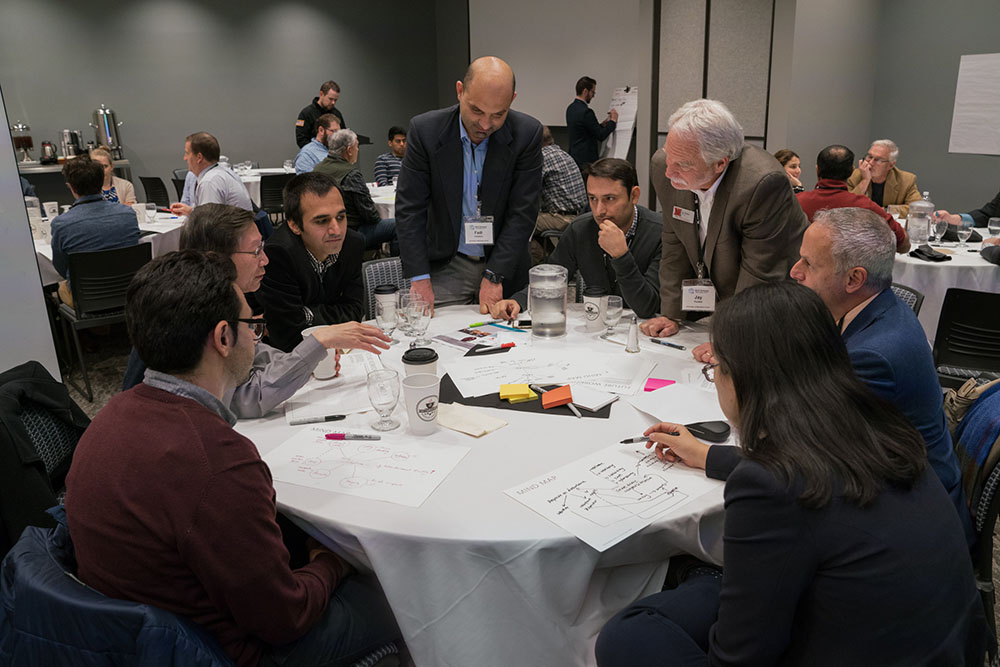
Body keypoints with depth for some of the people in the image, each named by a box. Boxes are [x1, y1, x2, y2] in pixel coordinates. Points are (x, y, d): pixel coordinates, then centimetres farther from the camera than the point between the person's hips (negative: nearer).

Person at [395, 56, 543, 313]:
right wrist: (419, 278, -14)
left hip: (504, 264, 1)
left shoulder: (527, 133, -11)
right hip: (445, 267, 0)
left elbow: (522, 212, -11)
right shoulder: (425, 129, -11)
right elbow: (409, 209, -8)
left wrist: (494, 276, -16)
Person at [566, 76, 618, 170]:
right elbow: (601, 136, -14)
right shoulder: (586, 111, -18)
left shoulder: (571, 108, 10)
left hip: (574, 155, 10)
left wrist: (601, 125, 13)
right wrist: (613, 120, -1)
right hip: (585, 160, -9)